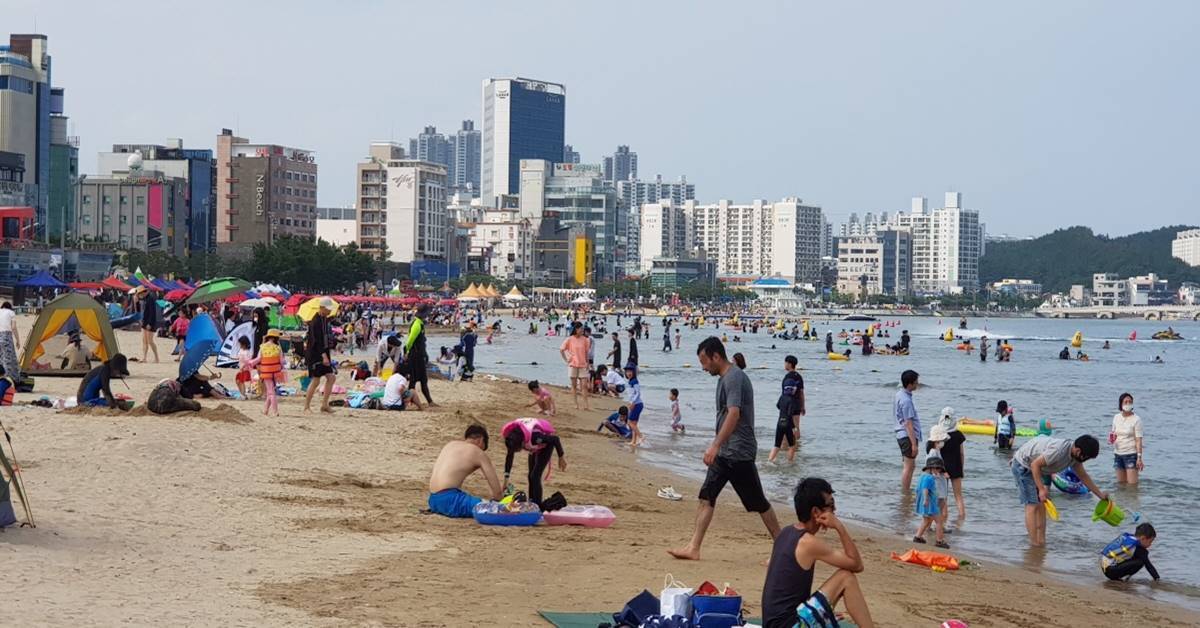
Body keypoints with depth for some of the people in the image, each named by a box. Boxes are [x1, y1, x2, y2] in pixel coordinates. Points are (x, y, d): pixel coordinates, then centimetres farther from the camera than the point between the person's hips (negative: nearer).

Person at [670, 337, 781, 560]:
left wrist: (715, 445, -34)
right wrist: (717, 446, 25)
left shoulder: (734, 378, -17)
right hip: (724, 452, 10)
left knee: (758, 502, -1)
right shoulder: (725, 378, 15)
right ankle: (693, 548, 3)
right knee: (706, 497, 4)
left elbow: (734, 413, -29)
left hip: (739, 452, -10)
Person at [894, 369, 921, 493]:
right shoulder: (906, 400, -21)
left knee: (910, 466, 19)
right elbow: (908, 424, -22)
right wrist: (914, 444, -21)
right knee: (908, 467, -3)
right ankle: (905, 494, 1)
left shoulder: (900, 394, 9)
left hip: (902, 435, 10)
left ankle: (906, 492, 25)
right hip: (908, 436, -10)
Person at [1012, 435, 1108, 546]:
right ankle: (1035, 544, -12)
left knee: (1041, 505, 8)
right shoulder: (1059, 450, -33)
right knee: (1032, 505, -12)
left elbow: (1083, 476, 11)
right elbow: (1035, 464, -29)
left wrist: (1100, 494, 13)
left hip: (1035, 468, 10)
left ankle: (1041, 541, 10)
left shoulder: (1075, 454, -4)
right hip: (1022, 465, -10)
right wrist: (1041, 489, -28)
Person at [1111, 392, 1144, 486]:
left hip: (1131, 454, -5)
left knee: (1132, 484, -8)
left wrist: (1139, 458, -18)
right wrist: (1111, 439, -5)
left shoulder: (1136, 419, -10)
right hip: (1118, 454, 5)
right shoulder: (1116, 417, 6)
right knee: (1121, 484, 11)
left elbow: (1138, 440, -12)